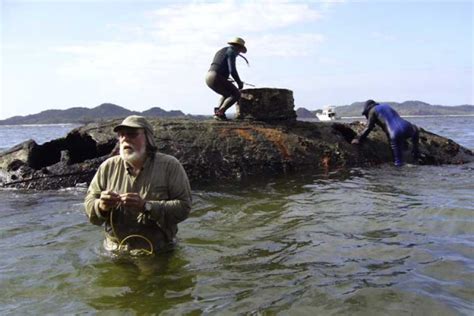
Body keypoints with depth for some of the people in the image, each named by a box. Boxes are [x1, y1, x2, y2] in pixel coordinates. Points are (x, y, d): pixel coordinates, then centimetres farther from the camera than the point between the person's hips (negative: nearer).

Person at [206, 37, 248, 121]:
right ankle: (220, 113, -11)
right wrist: (239, 83, 0)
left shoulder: (221, 52, 28)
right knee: (236, 94, 3)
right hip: (217, 78, -9)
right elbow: (232, 70, -14)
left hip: (209, 78, 9)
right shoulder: (231, 52, -2)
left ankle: (217, 111, 8)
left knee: (228, 95, 28)